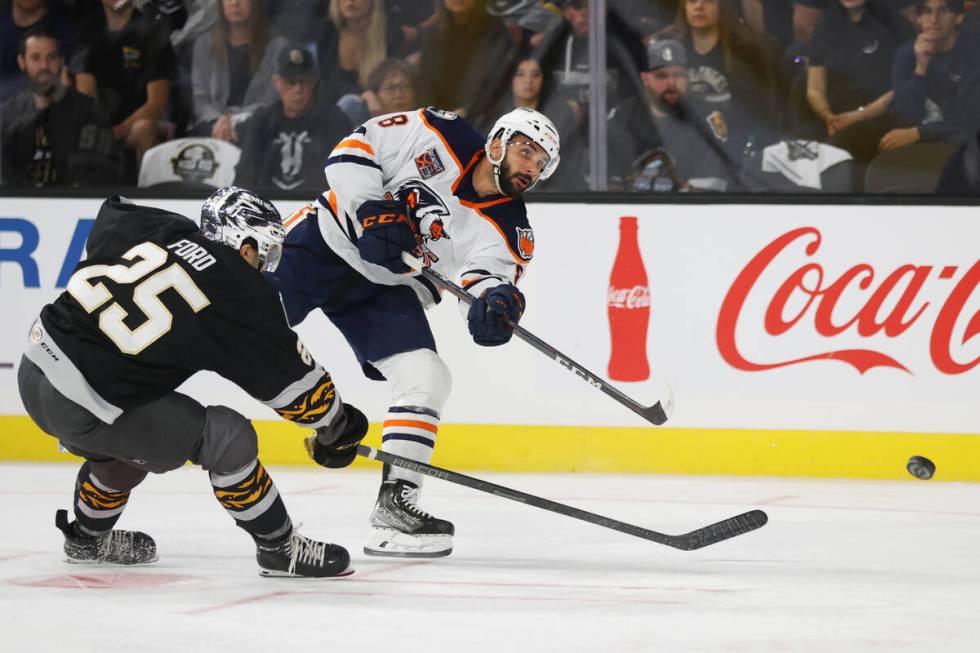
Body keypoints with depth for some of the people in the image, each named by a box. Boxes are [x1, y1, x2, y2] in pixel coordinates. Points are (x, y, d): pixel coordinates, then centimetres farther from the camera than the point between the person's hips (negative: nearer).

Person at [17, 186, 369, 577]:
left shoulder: (155, 228, 7)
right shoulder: (242, 299, -8)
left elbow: (110, 215, 31)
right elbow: (293, 381, 1)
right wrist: (335, 428, 18)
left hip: (34, 369, 8)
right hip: (84, 407, -8)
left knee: (127, 441, 34)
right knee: (227, 439, -3)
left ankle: (87, 539, 50)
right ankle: (280, 549, 8)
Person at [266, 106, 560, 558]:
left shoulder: (509, 232, -5)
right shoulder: (437, 136, -12)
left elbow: (487, 278, -15)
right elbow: (353, 149, -10)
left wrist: (496, 303, -39)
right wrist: (371, 209, -23)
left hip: (386, 292, 3)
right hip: (325, 239, -3)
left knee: (427, 380, -13)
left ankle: (393, 505, -8)